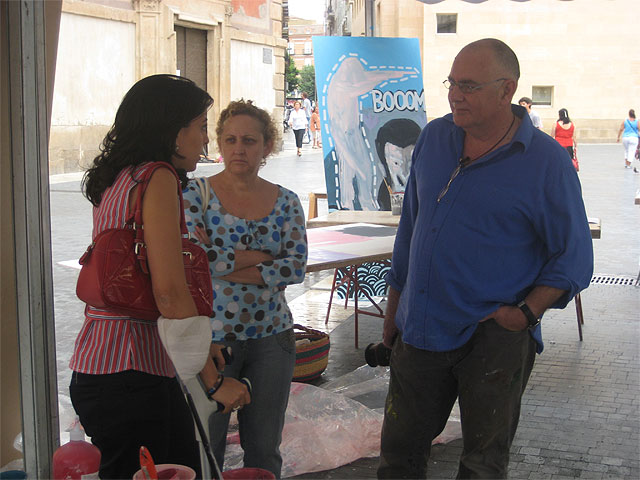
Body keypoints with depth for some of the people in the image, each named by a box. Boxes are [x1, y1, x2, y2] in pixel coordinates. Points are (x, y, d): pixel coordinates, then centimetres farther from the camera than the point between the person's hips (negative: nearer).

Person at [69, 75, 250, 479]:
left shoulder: (119, 180, 14)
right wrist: (214, 380, -13)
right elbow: (169, 290, -20)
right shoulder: (158, 178, -13)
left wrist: (201, 344, 18)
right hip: (128, 375, -9)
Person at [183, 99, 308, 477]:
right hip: (210, 335, -3)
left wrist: (226, 263, -15)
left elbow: (296, 268, -7)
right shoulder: (195, 195, -4)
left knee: (265, 450, 12)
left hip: (272, 336, 3)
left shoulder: (286, 202, 4)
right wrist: (262, 256, -9)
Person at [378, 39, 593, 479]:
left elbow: (574, 258, -4)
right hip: (421, 329, 5)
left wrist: (525, 314, -16)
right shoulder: (434, 137, 4)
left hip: (495, 339, -4)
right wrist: (394, 309, 16)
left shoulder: (548, 162, -10)